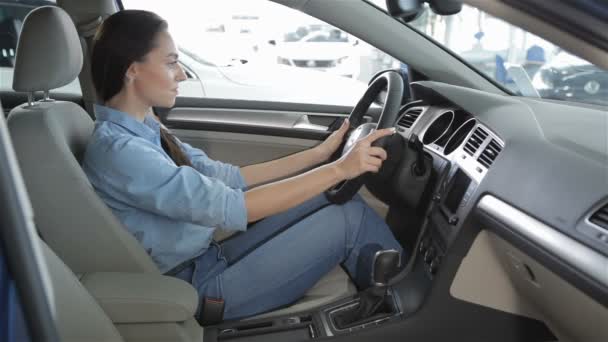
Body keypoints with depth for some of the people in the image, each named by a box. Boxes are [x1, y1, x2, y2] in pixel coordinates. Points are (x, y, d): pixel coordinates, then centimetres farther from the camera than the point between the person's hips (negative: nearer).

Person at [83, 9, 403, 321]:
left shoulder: (143, 130, 6)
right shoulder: (115, 149, -22)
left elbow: (227, 178, 4)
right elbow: (228, 208, -29)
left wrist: (321, 153, 2)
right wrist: (338, 170, -26)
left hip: (207, 260, 8)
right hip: (197, 288, -8)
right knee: (349, 217, -11)